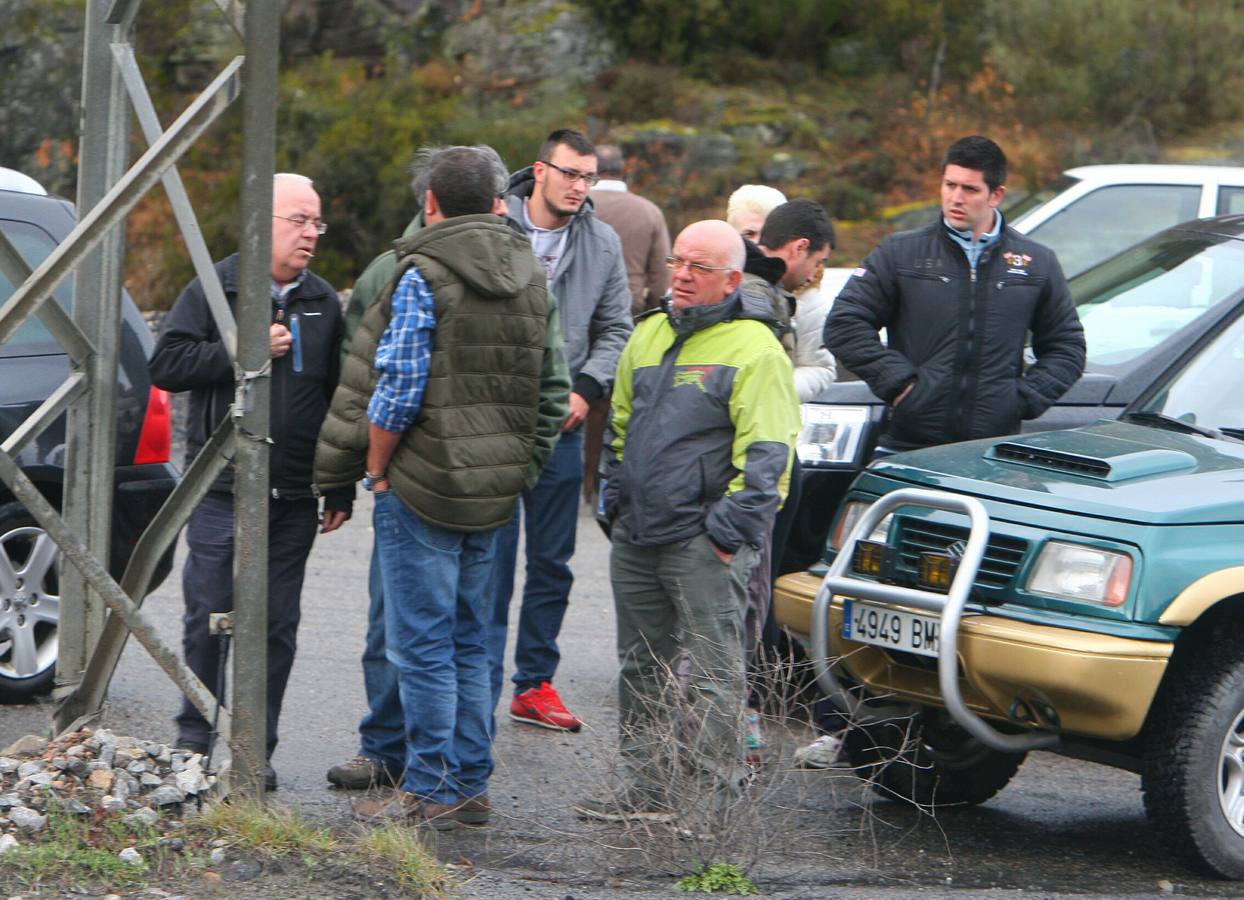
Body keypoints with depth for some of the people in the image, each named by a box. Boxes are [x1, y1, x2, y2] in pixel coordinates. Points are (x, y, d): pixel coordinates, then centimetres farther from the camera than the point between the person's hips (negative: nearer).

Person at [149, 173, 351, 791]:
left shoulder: (323, 304, 13)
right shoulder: (213, 292, 1)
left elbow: (342, 398, 16)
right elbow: (166, 365, -8)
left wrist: (341, 490, 12)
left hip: (294, 496, 3)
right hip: (222, 489, -3)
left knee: (277, 625, 3)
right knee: (210, 614, -3)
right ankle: (196, 735, 11)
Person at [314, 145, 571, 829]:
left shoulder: (423, 277, -13)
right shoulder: (532, 280, 10)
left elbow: (397, 389, -17)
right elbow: (552, 392, 14)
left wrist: (376, 467, -5)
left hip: (422, 487, -7)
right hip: (494, 490, 7)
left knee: (421, 644, -1)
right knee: (470, 644, 15)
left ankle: (430, 792, 0)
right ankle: (470, 785, 18)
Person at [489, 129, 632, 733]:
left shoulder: (603, 244, 7)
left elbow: (615, 329, 13)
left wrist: (586, 388, -2)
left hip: (562, 425, 4)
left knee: (552, 562, 8)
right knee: (491, 557, -3)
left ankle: (535, 683, 16)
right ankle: (482, 684, 3)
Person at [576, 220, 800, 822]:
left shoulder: (753, 349, -9)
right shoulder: (649, 335, 15)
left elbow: (766, 452, -14)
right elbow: (620, 426, 26)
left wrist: (729, 528, -18)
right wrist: (613, 498, 19)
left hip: (704, 541, -8)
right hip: (636, 537, 8)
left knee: (711, 671, -5)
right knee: (640, 666, 12)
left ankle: (716, 793, -1)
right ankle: (646, 789, 20)